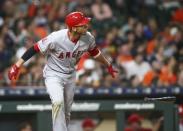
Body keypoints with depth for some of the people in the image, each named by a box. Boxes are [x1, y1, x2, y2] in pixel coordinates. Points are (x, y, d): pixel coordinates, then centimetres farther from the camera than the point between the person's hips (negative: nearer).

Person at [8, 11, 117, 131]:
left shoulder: (88, 38, -15)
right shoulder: (56, 38, -30)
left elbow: (95, 52, 6)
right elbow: (35, 49, -22)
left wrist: (108, 65, 19)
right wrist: (17, 66, -23)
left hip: (70, 76, 5)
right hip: (53, 75, -5)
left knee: (66, 113, 11)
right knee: (58, 102, -30)